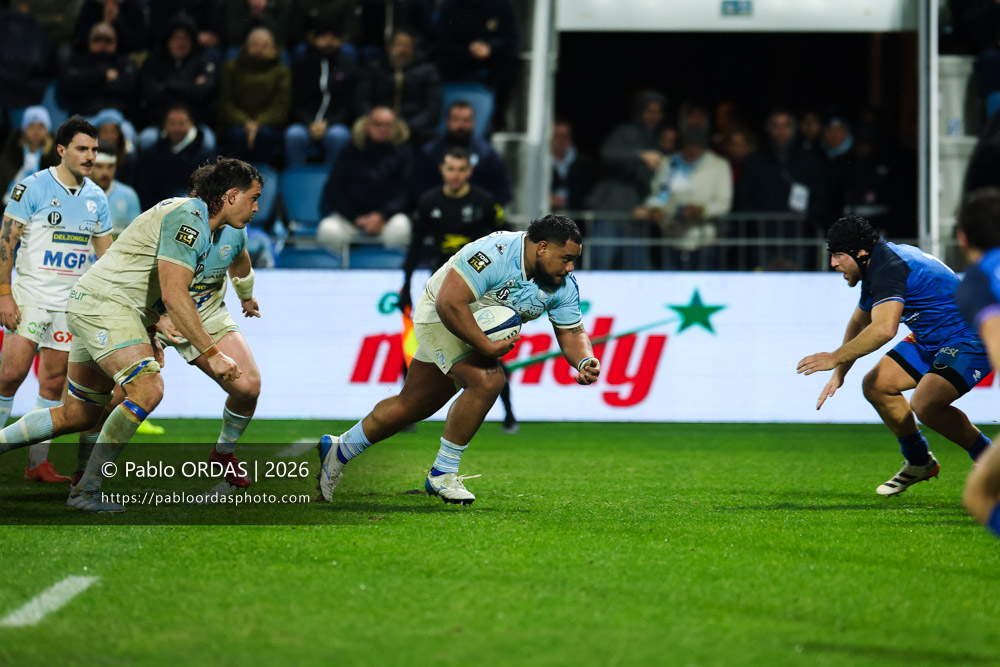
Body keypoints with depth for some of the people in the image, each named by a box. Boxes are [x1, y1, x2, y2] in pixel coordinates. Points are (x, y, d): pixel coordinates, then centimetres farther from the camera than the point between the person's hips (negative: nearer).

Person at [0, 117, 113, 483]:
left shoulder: (96, 197, 8)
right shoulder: (32, 187, -7)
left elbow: (107, 254, 17)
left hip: (72, 300, 4)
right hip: (30, 294, -4)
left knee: (55, 382, 3)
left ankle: (38, 463, 8)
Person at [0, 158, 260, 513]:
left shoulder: (198, 220, 15)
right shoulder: (188, 218, -17)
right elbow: (174, 295, -24)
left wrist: (152, 336, 21)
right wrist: (211, 353, -22)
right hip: (103, 305, -11)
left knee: (78, 415, 12)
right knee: (147, 389, -24)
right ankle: (86, 489, -20)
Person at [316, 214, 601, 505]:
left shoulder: (564, 285, -11)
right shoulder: (494, 254, -34)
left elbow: (572, 332, -2)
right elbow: (449, 303, -37)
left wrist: (584, 362, -23)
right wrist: (486, 346, -36)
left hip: (487, 334, 8)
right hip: (439, 317, -8)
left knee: (413, 405, 13)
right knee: (487, 380, -29)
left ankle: (338, 450, 32)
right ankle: (442, 474, -14)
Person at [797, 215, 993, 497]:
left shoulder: (890, 269, -25)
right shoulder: (876, 267, 9)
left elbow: (883, 329, -39)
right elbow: (859, 322, 25)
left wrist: (835, 358, -31)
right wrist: (840, 373, 21)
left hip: (970, 339, -11)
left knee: (925, 404, -29)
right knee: (876, 385, 6)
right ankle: (919, 463, 23)